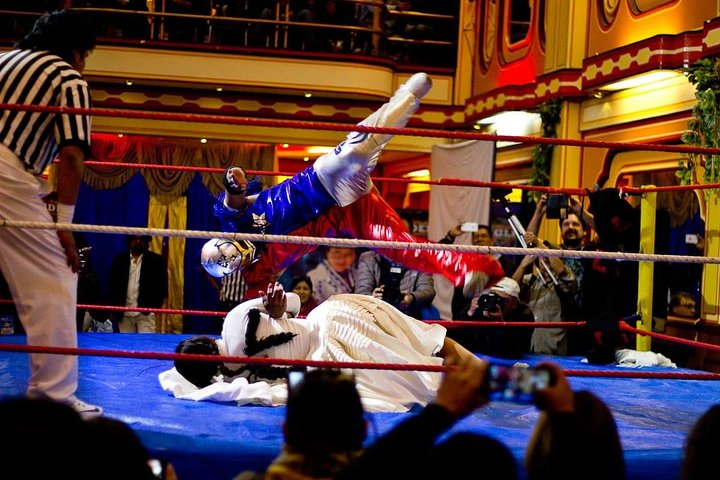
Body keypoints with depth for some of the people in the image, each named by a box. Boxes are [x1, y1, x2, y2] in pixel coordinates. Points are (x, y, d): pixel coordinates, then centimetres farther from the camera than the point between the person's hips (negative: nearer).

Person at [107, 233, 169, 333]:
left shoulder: (156, 260, -1)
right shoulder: (119, 259, 7)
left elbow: (162, 286, 0)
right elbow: (112, 285, 9)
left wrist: (154, 307, -10)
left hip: (145, 313, -3)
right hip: (124, 313, 3)